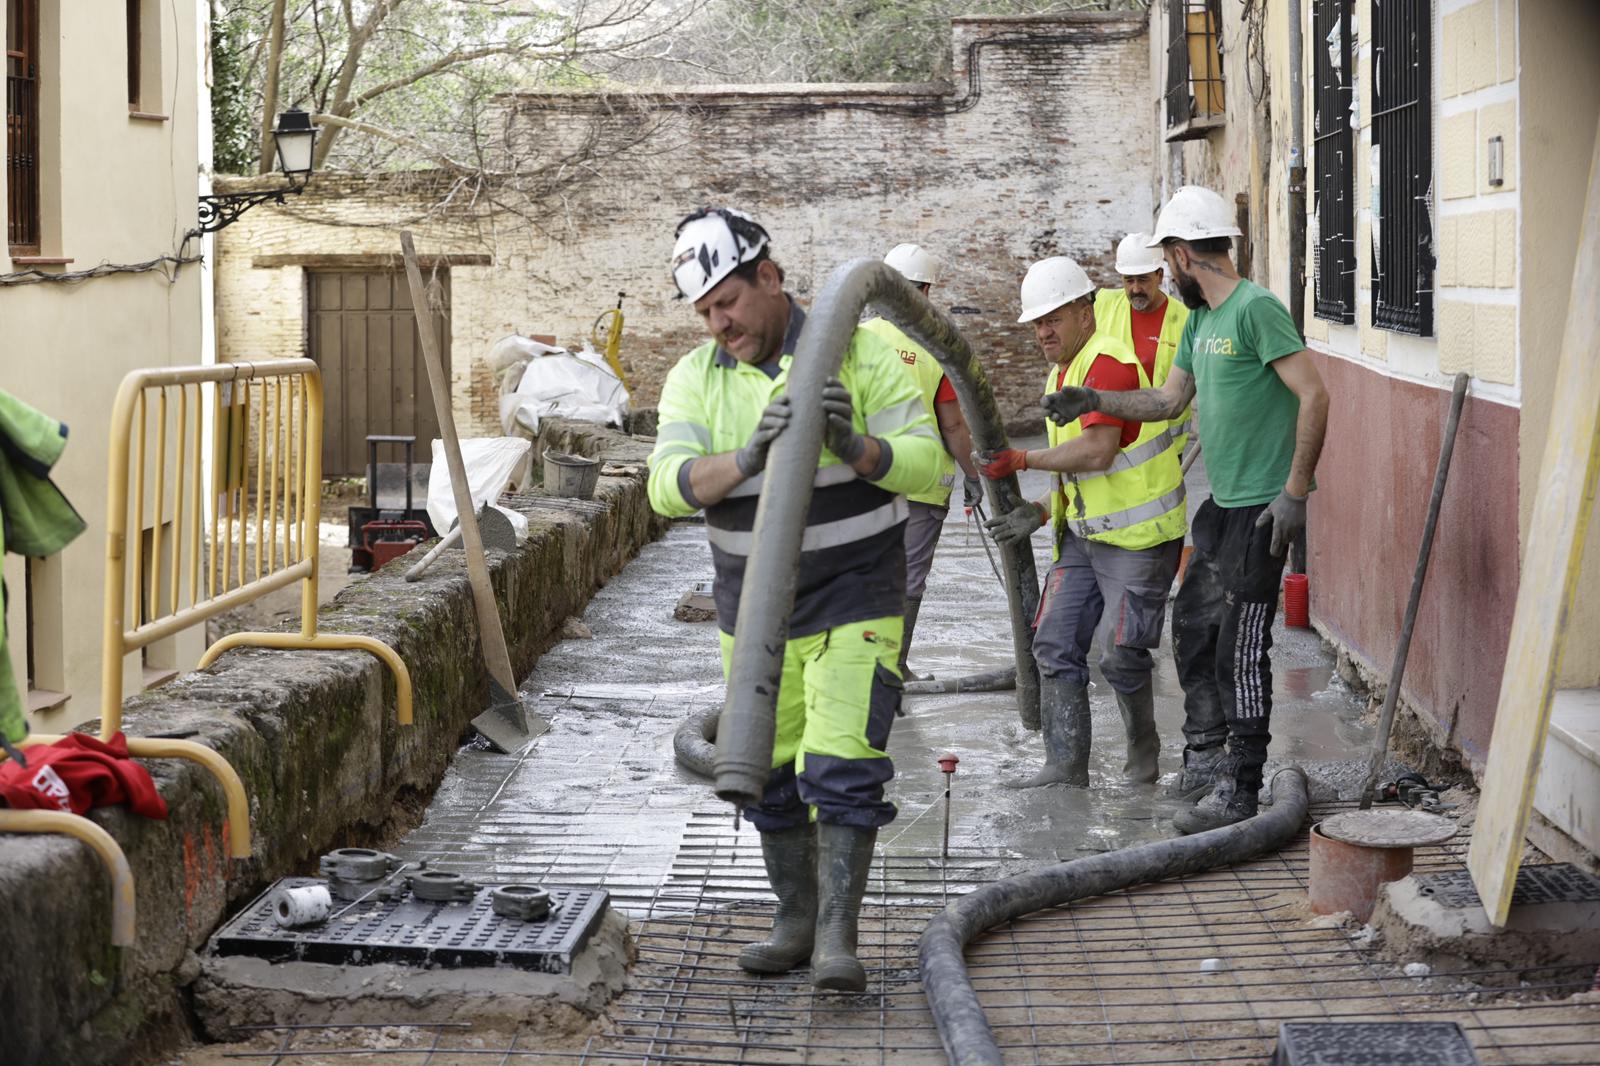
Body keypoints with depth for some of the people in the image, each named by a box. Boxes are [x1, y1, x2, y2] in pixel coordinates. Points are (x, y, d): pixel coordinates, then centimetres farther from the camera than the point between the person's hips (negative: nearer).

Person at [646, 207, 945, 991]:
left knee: (841, 767, -12)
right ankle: (795, 922, 24)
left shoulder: (857, 354, -7)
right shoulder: (694, 380, 0)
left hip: (855, 601, -4)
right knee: (771, 772, 10)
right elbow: (669, 485, -15)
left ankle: (837, 935, -7)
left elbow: (925, 462, -11)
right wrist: (746, 459, -34)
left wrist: (853, 446, -31)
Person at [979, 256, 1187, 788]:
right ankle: (1066, 765, 7)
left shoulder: (1108, 362, -17)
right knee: (1056, 645, 3)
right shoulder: (1061, 373, 16)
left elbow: (1098, 451, -27)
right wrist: (1043, 512, 4)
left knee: (1121, 655, -6)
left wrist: (1022, 460, -19)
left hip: (1138, 537, -10)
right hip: (1085, 533, 10)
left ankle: (1143, 758, 16)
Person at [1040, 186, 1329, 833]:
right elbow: (1170, 399, 23)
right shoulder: (1200, 320, 15)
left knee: (1240, 650, -6)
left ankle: (1239, 792, 1)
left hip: (1261, 511, -10)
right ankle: (1204, 756, 30)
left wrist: (1296, 489, -21)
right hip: (1222, 505, 10)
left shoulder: (1257, 309, -15)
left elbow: (1314, 395, -20)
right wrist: (1095, 401, 13)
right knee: (1193, 628, 17)